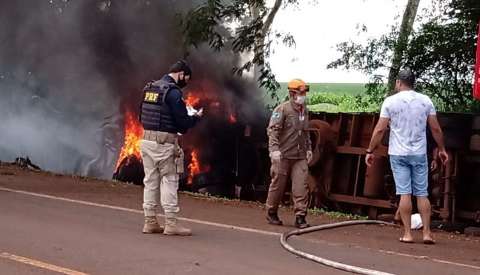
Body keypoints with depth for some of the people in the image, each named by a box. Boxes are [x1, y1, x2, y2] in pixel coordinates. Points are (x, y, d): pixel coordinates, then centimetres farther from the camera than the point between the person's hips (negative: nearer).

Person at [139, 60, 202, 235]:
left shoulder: (150, 88, 12)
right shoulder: (173, 92, -13)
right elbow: (183, 123, -14)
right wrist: (197, 117, 7)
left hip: (146, 139, 8)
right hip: (164, 142, -8)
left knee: (150, 181, 11)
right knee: (169, 181, -1)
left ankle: (150, 222, 15)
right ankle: (171, 223, 1)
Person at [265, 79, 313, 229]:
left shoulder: (304, 110, 14)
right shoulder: (282, 109, -9)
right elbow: (273, 130, -16)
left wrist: (308, 148, 22)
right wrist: (274, 149, -25)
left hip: (300, 156, 5)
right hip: (283, 155, -5)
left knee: (301, 186, -4)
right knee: (278, 185, 5)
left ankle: (300, 216, -2)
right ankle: (271, 213, 22)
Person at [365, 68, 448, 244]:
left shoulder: (391, 101, -4)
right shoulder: (425, 101, 2)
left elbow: (379, 130, -6)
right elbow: (436, 129, 4)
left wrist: (370, 151, 2)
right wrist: (441, 149, 16)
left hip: (398, 154, -2)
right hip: (419, 154, 2)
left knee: (405, 193, 0)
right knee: (422, 194, 6)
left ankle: (407, 234, 1)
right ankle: (427, 233, 3)